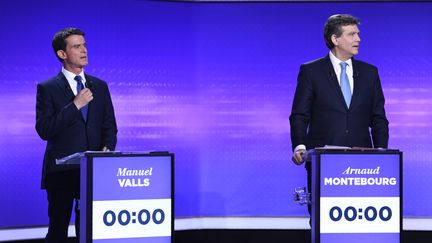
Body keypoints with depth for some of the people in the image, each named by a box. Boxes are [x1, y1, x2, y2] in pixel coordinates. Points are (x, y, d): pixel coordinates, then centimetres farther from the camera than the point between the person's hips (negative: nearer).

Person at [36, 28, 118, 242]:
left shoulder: (100, 86, 12)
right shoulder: (48, 88, -2)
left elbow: (109, 126, 12)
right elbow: (44, 130, -12)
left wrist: (107, 148, -9)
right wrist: (76, 105, -15)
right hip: (61, 172, -3)